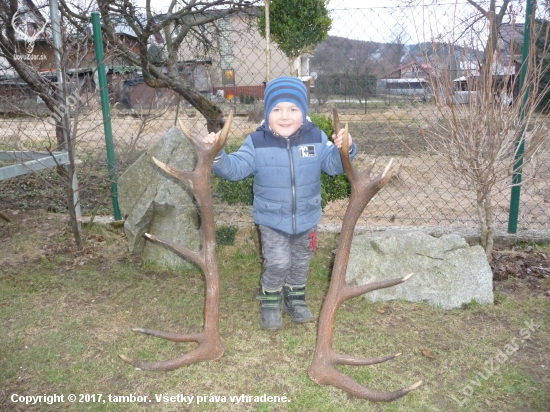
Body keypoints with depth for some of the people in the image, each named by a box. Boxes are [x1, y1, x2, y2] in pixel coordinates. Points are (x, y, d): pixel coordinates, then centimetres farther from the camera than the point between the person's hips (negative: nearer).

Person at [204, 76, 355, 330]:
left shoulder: (316, 138, -8)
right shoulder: (257, 143, -12)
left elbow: (333, 165, -3)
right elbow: (235, 168, -13)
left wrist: (343, 149, -23)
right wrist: (217, 155, -31)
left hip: (307, 219, 3)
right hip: (271, 220, -3)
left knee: (300, 263, 19)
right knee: (278, 263, -9)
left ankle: (295, 299, 45)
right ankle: (270, 301, 21)